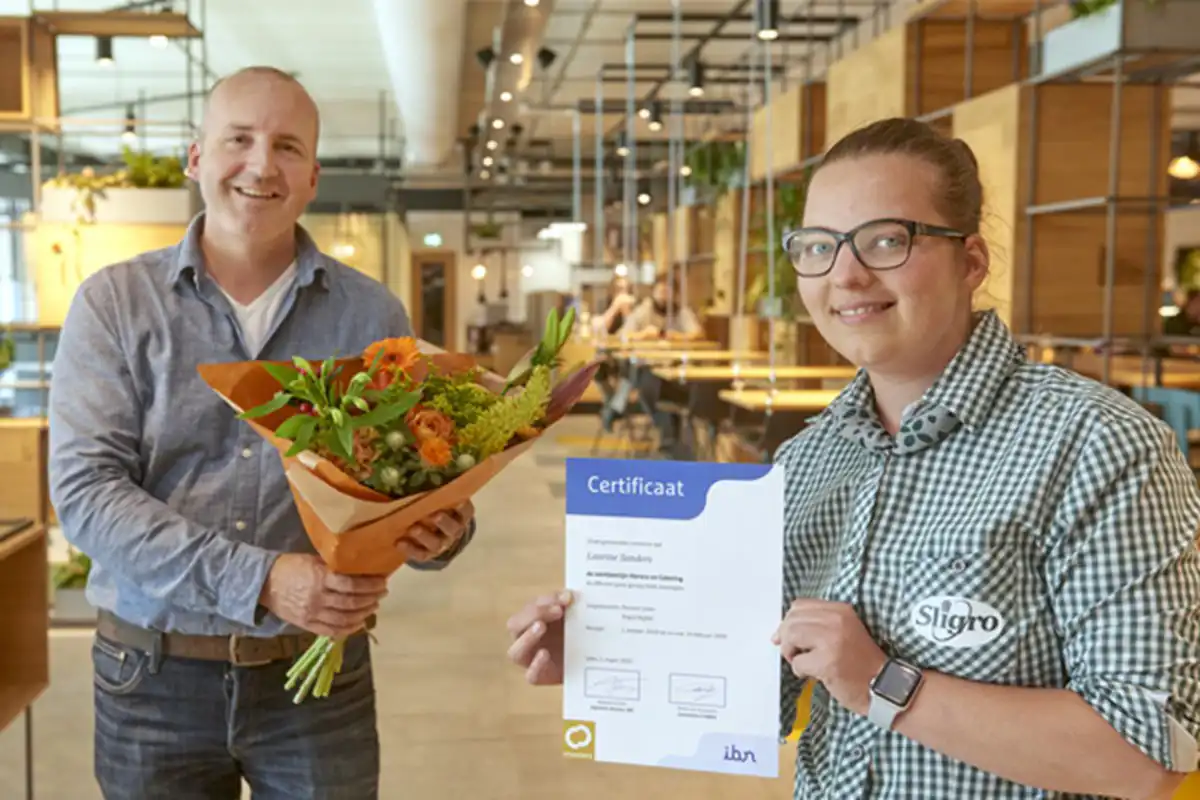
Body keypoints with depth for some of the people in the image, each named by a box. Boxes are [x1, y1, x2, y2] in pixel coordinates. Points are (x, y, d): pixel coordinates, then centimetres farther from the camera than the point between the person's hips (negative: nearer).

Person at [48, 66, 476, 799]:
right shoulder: (114, 303, -2)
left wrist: (441, 530, -20)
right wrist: (259, 580, -23)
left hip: (319, 673, 1)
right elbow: (87, 490, -11)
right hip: (153, 678, -1)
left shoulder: (372, 315, 2)